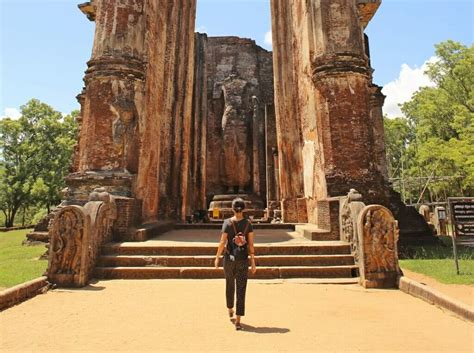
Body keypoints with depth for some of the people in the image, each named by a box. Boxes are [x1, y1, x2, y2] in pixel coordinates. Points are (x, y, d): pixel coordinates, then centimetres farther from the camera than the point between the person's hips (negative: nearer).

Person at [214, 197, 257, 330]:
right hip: (243, 259, 0)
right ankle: (238, 321, -2)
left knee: (230, 284, 23)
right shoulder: (248, 223, -4)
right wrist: (253, 263, -2)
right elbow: (251, 244, -6)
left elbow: (222, 242, -10)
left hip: (229, 258, 1)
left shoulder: (227, 222, -8)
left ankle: (230, 310, 44)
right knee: (241, 289, 3)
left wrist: (217, 257, 3)